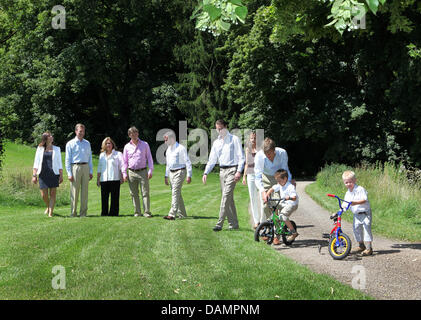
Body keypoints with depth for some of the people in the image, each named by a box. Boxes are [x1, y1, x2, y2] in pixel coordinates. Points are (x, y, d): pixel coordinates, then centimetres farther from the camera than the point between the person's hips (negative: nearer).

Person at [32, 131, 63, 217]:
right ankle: (48, 207, 29)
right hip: (43, 174, 0)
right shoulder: (40, 149, 8)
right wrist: (34, 175, -2)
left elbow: (59, 163, 8)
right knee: (44, 195, 0)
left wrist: (61, 175, 0)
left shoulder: (57, 149, 10)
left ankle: (51, 212, -2)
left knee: (53, 194, -5)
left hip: (54, 174, 0)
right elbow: (36, 163, 6)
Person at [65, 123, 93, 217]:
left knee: (85, 191, 3)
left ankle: (83, 213, 8)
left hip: (85, 167, 4)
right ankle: (73, 213, 1)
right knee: (74, 192, -5)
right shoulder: (70, 144, 4)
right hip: (75, 167, -4)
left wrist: (91, 171, 9)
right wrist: (69, 173, -7)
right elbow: (67, 160, 1)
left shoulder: (87, 143, 16)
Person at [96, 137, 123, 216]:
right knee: (104, 197, 1)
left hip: (115, 179, -3)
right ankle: (104, 213, 6)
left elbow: (121, 167, 3)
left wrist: (121, 178, -5)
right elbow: (99, 169, 20)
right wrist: (98, 179, 13)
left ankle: (113, 212, 1)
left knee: (114, 197, -4)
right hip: (104, 180, 3)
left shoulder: (118, 154, 7)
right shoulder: (102, 155, 19)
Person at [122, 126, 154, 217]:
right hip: (131, 173, 2)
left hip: (143, 172, -2)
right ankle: (137, 212, 11)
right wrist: (124, 173, 2)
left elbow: (149, 158, 6)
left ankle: (147, 212, -4)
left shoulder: (144, 144, 6)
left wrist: (150, 171, -4)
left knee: (145, 193, -5)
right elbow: (124, 161, 12)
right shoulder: (127, 147, 10)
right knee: (134, 194, 4)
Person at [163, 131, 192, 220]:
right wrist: (166, 176, 21)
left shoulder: (181, 148, -11)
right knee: (177, 193, 11)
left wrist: (189, 175, -17)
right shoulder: (168, 149, 13)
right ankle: (182, 214, 20)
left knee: (175, 193, -15)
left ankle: (172, 214, -20)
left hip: (179, 172, -8)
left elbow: (188, 162, -12)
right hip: (171, 173, 8)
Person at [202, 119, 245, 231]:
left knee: (226, 196, -15)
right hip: (222, 171, 6)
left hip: (232, 169, -6)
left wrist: (239, 171, -15)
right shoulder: (216, 143, 16)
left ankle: (220, 223, -18)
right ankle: (233, 224, 13)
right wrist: (206, 173, 5)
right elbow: (212, 160, 18)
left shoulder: (234, 139, 1)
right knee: (229, 198, 7)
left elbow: (241, 157, -4)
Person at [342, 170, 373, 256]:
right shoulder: (348, 193, 8)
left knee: (366, 229, -13)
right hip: (356, 214, 7)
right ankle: (361, 246, 26)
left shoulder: (360, 189, -14)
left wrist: (355, 202, -39)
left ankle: (369, 248, -11)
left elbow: (364, 200, -25)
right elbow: (345, 204, 11)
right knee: (356, 229, 9)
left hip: (365, 213, -7)